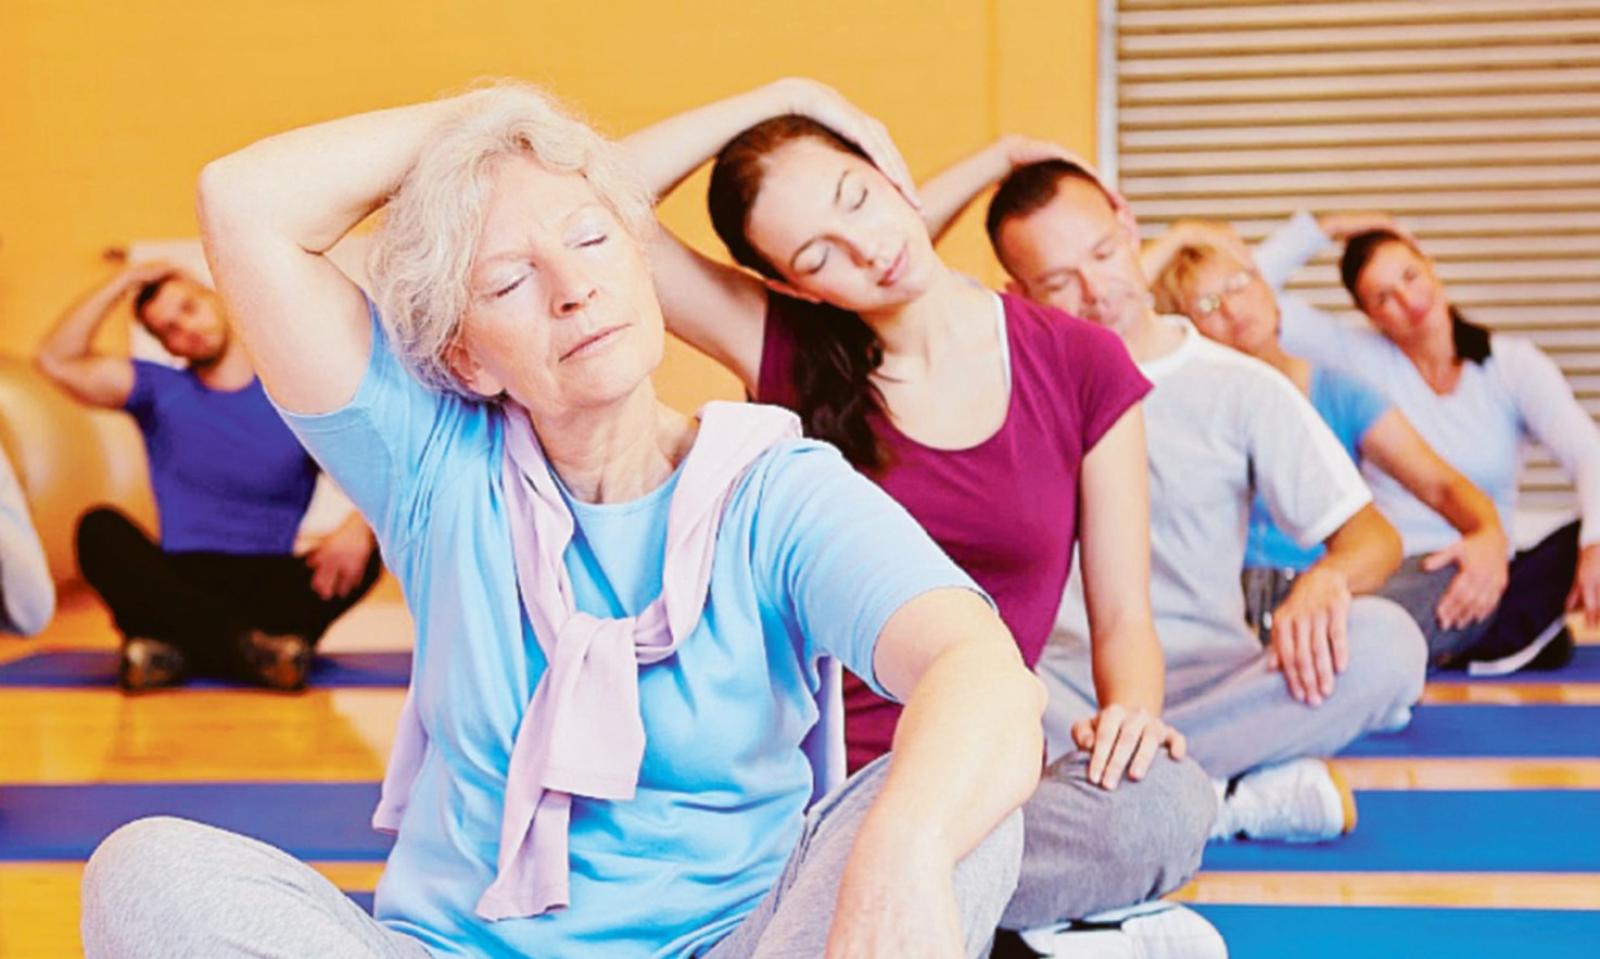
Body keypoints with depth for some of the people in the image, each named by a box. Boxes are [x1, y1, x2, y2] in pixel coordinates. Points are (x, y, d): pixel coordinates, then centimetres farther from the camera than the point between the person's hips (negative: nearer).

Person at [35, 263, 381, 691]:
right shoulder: (161, 390, 12)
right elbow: (55, 359, 0)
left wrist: (358, 526, -28)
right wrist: (125, 280, 1)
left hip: (268, 586, -1)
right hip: (178, 585, 1)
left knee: (363, 559, -29)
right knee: (99, 529, -27)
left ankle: (174, 645, -37)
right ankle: (250, 645, -40)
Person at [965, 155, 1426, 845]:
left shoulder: (1240, 388, 7)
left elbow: (1373, 536, 1)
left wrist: (1328, 576, -21)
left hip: (1204, 680, 1)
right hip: (1053, 677, -1)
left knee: (1386, 644, -29)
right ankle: (1246, 795, -34)